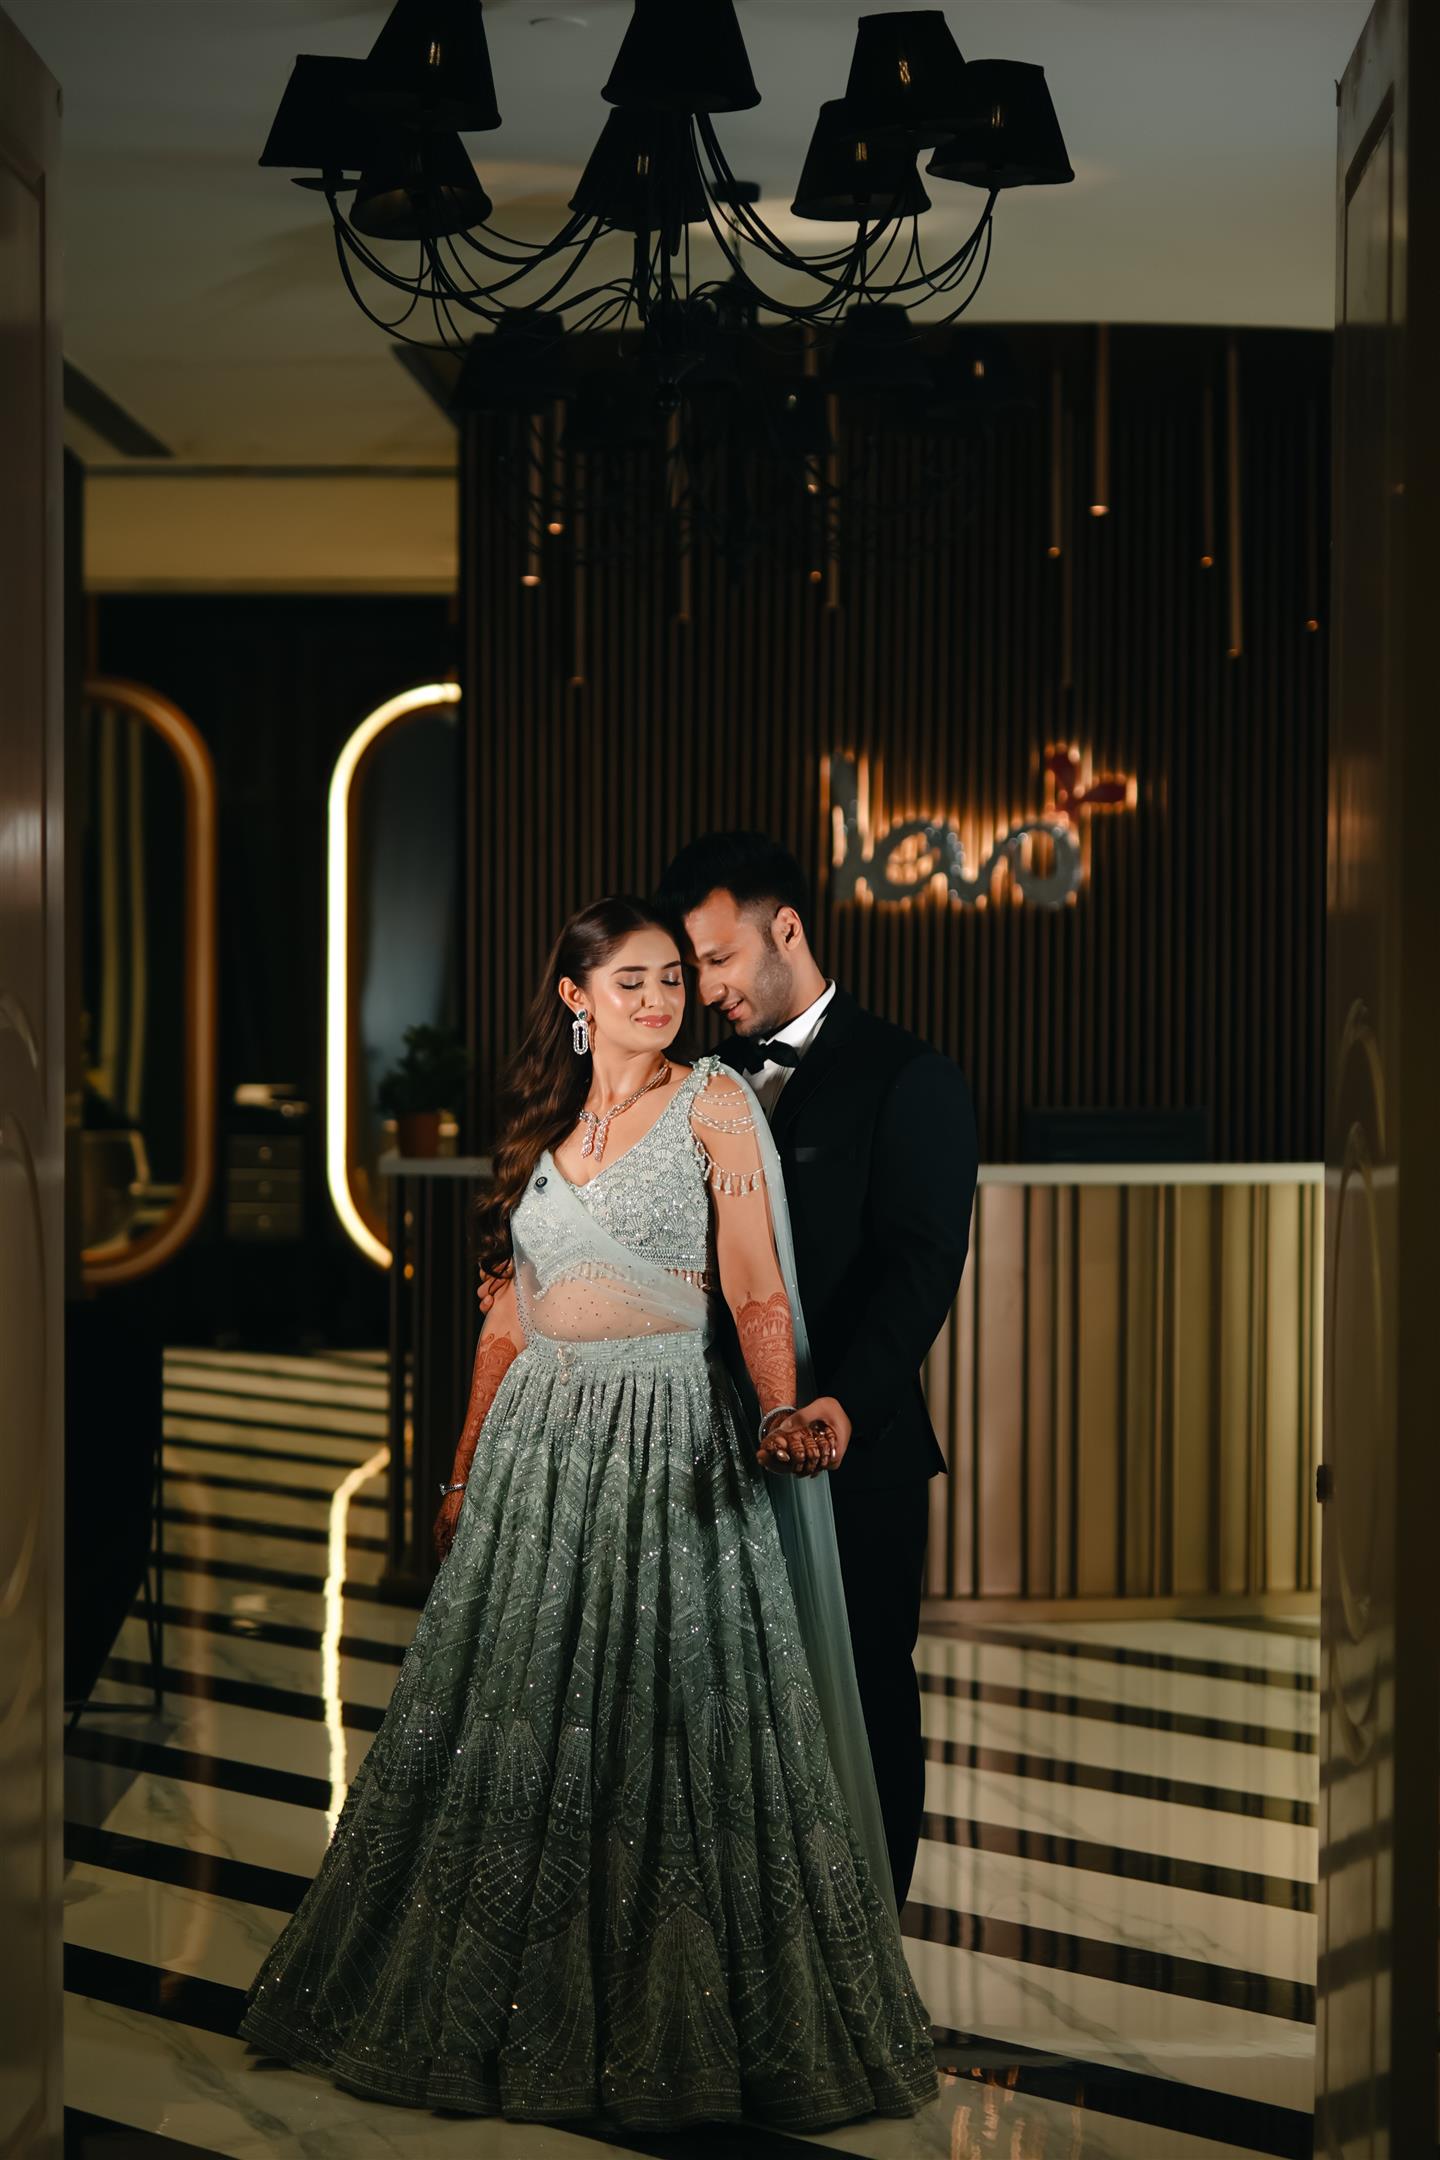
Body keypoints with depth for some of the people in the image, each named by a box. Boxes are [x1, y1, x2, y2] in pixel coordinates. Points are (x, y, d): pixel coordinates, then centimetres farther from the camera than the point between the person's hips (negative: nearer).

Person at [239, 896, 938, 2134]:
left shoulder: (712, 1104, 0)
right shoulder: (545, 1125, 15)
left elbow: (759, 1296, -7)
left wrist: (785, 1411, -23)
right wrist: (464, 1470, 16)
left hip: (667, 1432, -5)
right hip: (537, 1434, 5)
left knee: (671, 1713, -5)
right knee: (515, 1719, 7)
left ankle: (676, 2026, 6)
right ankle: (515, 2012, 19)